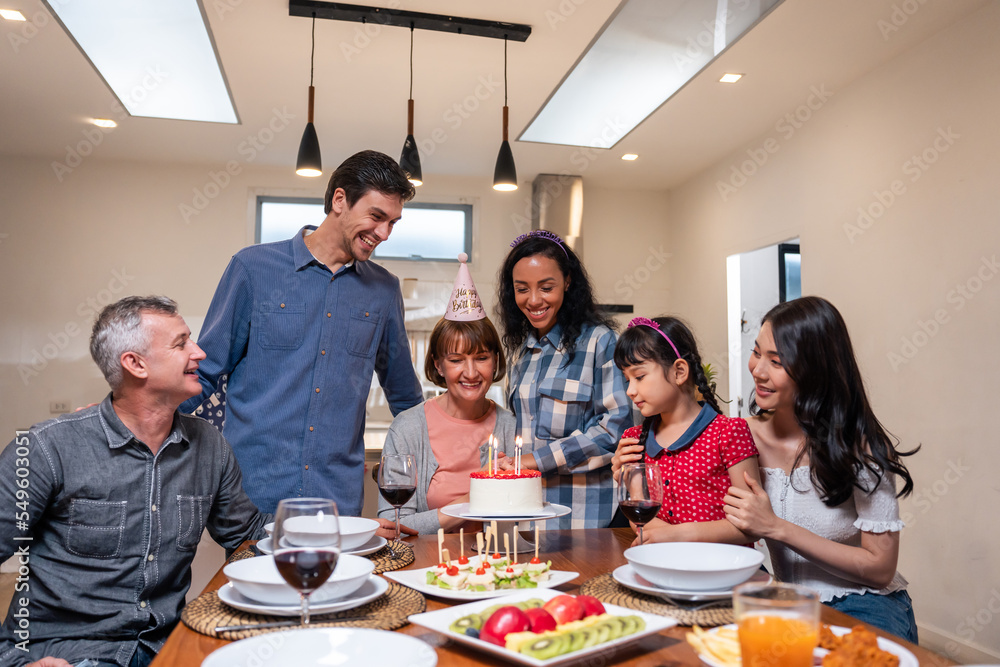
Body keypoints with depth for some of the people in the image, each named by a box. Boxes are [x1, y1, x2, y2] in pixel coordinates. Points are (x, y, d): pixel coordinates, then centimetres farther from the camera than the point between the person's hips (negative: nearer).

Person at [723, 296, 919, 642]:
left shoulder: (859, 445, -16)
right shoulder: (748, 434, -3)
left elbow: (880, 569, -13)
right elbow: (740, 530, 8)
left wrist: (777, 527, -21)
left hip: (864, 607, -4)